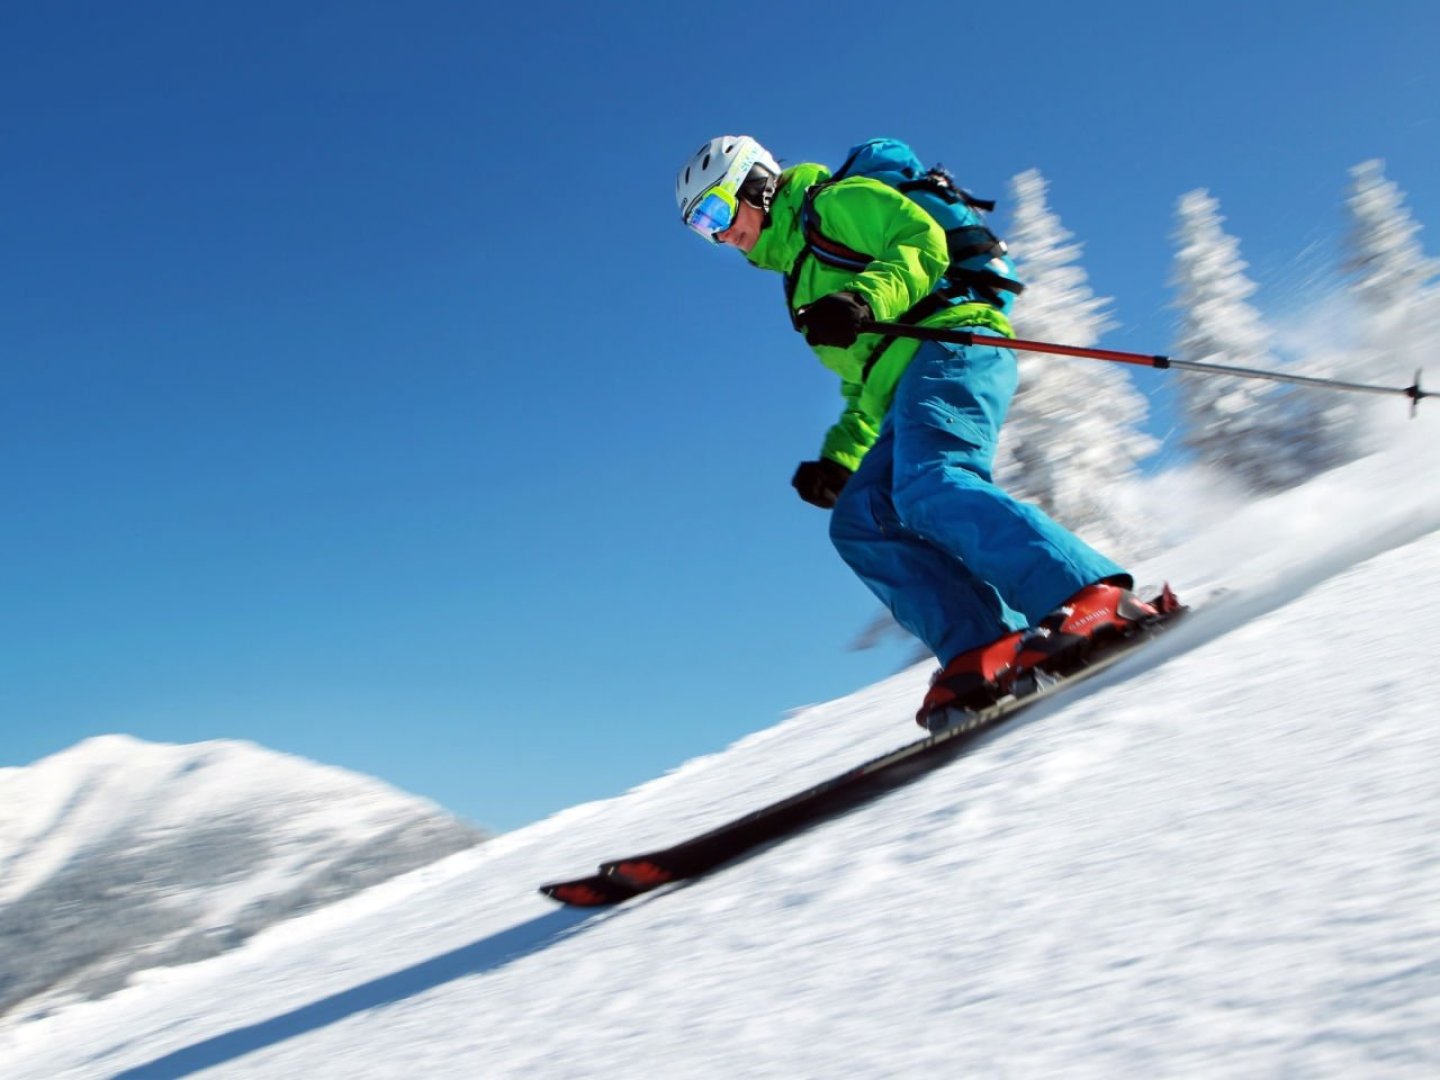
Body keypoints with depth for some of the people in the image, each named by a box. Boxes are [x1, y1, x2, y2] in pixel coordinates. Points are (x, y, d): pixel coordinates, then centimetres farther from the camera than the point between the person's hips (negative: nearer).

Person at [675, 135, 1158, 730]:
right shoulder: (802, 275, 36)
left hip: (952, 349, -9)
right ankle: (984, 650, -27)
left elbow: (923, 243, -6)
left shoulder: (838, 202, 11)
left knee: (927, 487, -31)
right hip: (903, 389, 9)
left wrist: (863, 300, -21)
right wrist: (839, 460, 21)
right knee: (860, 523, -11)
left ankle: (1094, 597, -42)